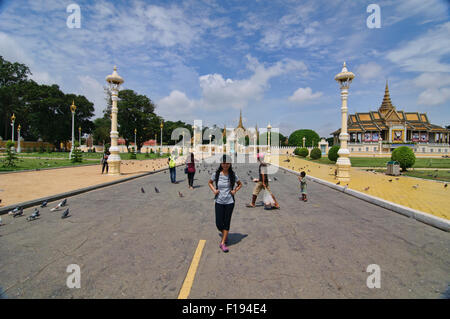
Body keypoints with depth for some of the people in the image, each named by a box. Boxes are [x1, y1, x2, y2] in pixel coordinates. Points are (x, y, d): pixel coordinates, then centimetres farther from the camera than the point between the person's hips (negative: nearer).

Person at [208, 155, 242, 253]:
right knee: (219, 224, 2)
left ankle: (223, 243, 18)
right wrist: (214, 190, -2)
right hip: (219, 202, 0)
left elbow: (240, 184, 13)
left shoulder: (233, 175, -4)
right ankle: (224, 235, 35)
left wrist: (235, 191, -4)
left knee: (226, 223, 4)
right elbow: (210, 183, 14)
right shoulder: (216, 174, -5)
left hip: (229, 202, 0)